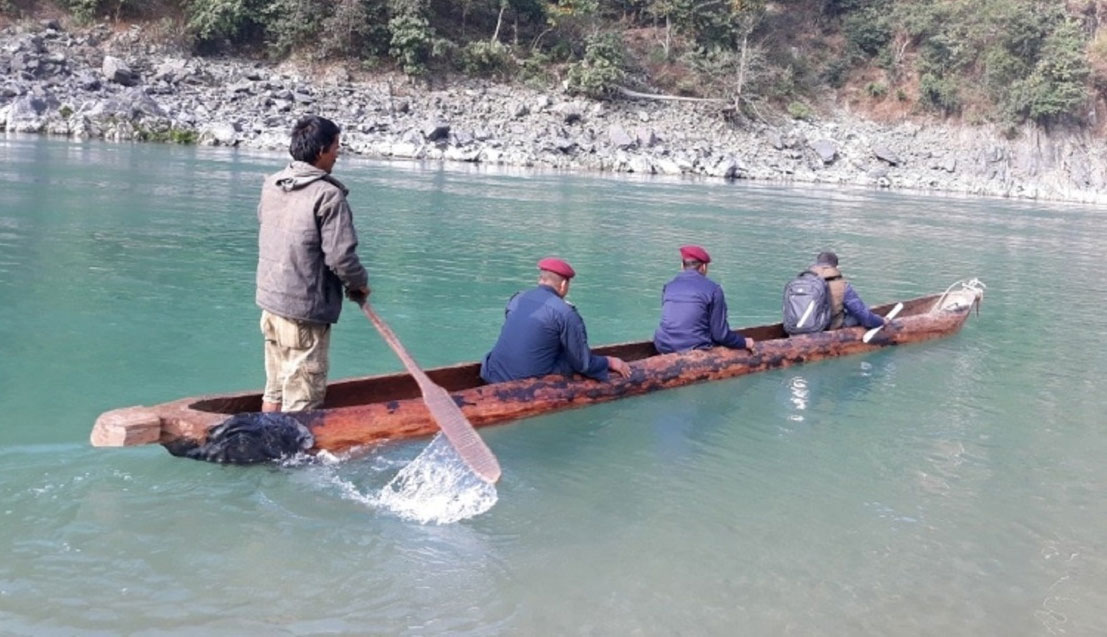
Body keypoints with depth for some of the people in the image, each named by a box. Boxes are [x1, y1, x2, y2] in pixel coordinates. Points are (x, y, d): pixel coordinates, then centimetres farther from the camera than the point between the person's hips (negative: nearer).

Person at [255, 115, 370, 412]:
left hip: (270, 302, 8)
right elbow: (341, 257, -20)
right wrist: (359, 284, 0)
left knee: (274, 389, 20)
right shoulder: (328, 195, -17)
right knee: (301, 402, 1)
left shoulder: (271, 185, 6)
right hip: (305, 312, -8)